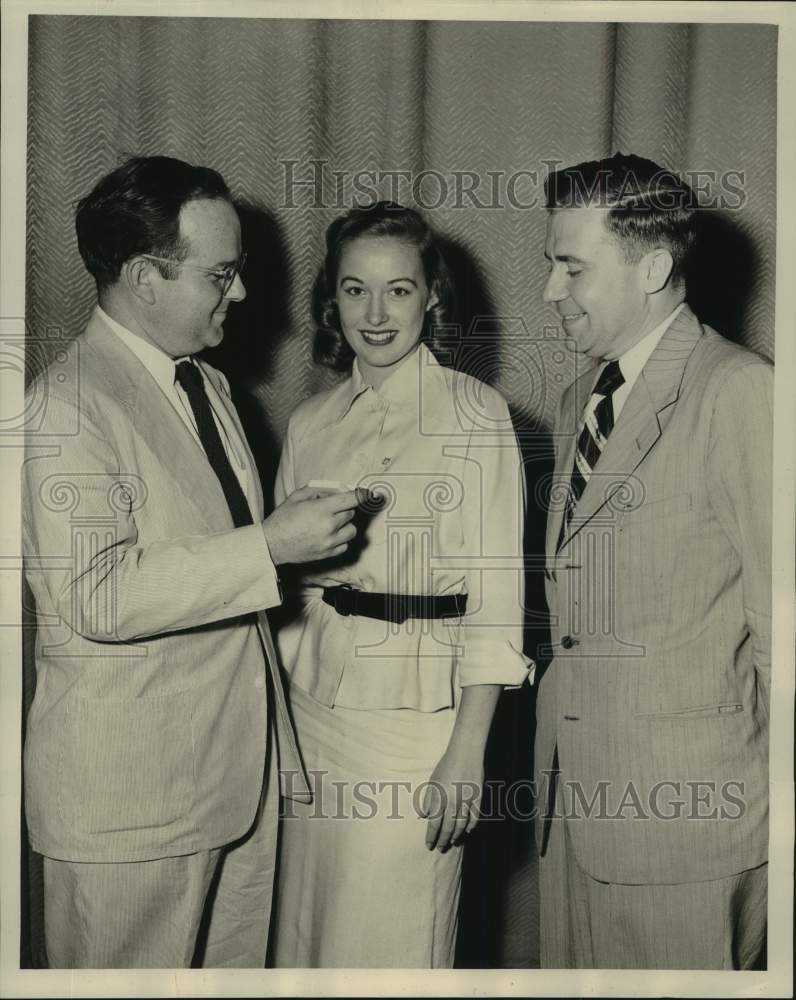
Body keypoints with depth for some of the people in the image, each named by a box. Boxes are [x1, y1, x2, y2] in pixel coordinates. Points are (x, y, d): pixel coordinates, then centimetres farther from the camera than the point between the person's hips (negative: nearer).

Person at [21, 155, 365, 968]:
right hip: (129, 797, -8)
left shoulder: (208, 385, 14)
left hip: (241, 773, 8)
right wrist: (269, 547, -24)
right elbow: (98, 597, -24)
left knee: (238, 966, 15)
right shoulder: (68, 407, -15)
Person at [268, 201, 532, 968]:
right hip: (310, 706, 4)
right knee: (306, 926, 13)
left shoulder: (475, 413, -6)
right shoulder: (310, 422, 8)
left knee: (394, 935, 6)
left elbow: (495, 592, -10)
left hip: (416, 709, -4)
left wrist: (467, 751, -14)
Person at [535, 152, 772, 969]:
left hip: (685, 812, -7)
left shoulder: (742, 395, -14)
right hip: (575, 798, 8)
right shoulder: (581, 397, 13)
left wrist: (776, 812, -11)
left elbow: (779, 623, -14)